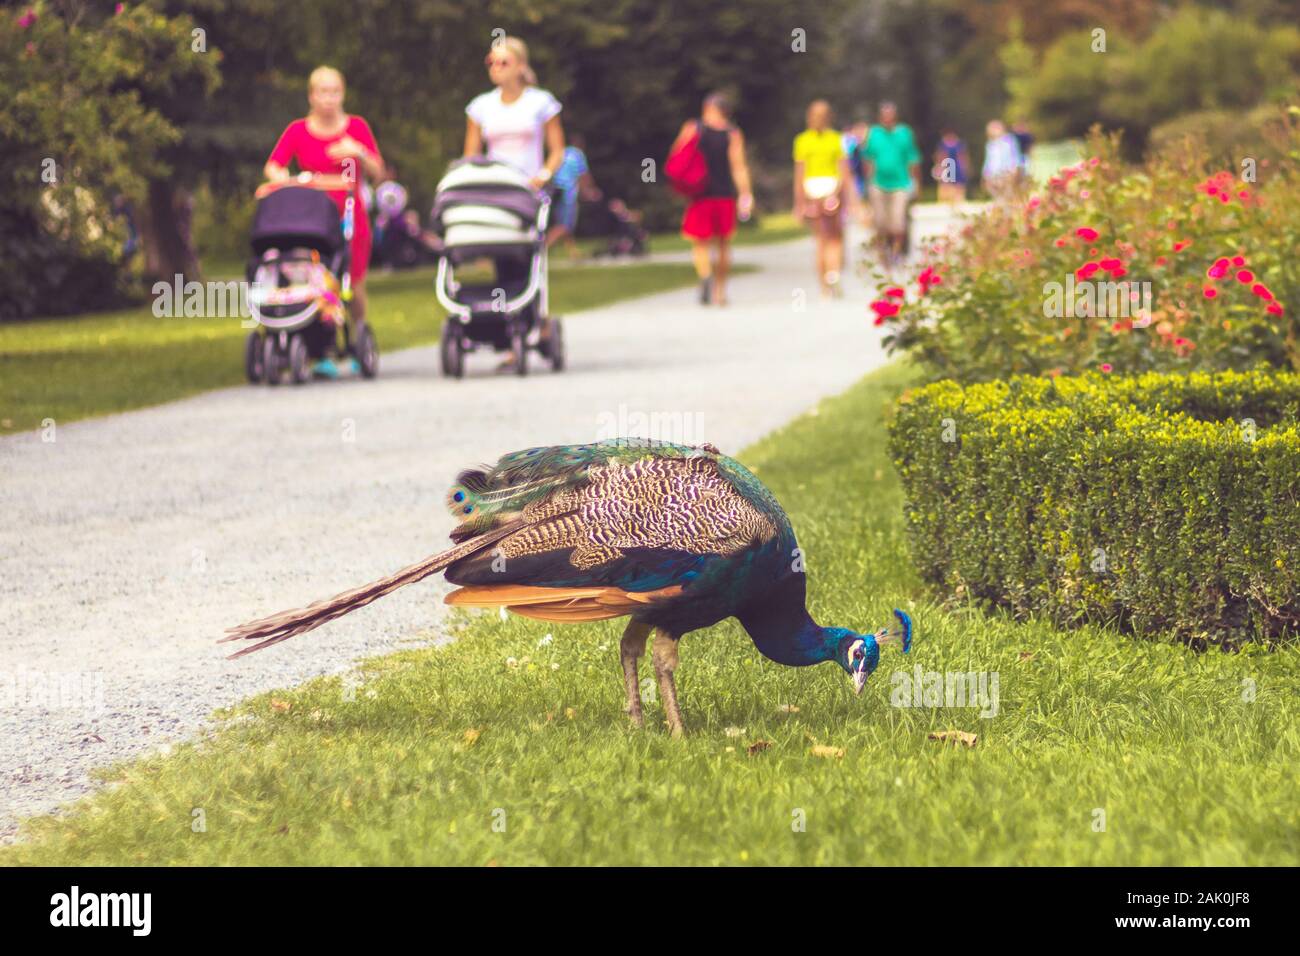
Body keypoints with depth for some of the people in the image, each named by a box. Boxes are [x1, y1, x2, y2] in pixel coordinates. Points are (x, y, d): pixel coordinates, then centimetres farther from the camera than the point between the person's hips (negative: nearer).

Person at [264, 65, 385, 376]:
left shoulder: (357, 127, 5)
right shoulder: (297, 131, 4)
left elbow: (378, 173, 4)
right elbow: (272, 166, -3)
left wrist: (359, 154, -15)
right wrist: (282, 178, -26)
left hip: (351, 216, 0)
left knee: (355, 285, 1)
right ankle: (323, 353, -6)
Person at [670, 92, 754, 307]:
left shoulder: (692, 128, 0)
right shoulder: (733, 134, 0)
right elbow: (739, 166, -8)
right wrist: (745, 194, -9)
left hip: (700, 193, -1)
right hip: (725, 194, 1)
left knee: (699, 243, 1)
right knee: (723, 244, 15)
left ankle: (706, 277, -27)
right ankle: (720, 291, 16)